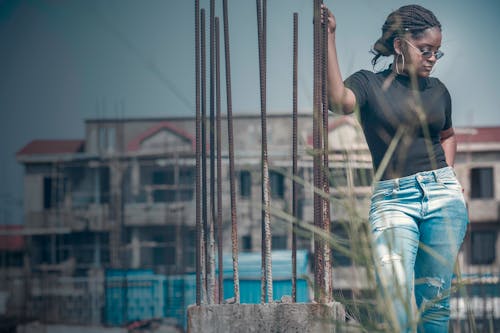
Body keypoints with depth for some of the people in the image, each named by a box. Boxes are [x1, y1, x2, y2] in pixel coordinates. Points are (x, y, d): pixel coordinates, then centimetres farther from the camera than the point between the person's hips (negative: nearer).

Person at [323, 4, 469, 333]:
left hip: (443, 197, 4)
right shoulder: (370, 84, 3)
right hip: (393, 200, -4)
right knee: (398, 301, -18)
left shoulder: (437, 90, 14)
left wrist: (447, 175, 16)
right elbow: (339, 100, -21)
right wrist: (329, 37, -21)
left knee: (435, 299, 3)